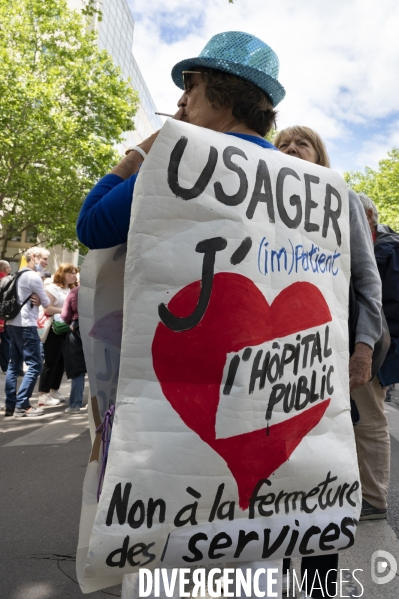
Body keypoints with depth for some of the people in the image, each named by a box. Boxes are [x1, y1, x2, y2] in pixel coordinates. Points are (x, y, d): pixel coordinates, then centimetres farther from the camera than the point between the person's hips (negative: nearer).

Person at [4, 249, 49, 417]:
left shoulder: (18, 276, 15)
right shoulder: (33, 277, -12)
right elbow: (46, 303, -6)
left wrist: (36, 300, 6)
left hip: (13, 323, 9)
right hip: (26, 325, -9)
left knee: (14, 365, 10)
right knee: (34, 365, -6)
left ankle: (10, 405, 12)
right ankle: (22, 406, -5)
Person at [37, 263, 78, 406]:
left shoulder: (71, 290, 15)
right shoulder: (52, 288, -9)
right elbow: (47, 309, -19)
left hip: (66, 330, 8)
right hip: (54, 330, -8)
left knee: (61, 362, 11)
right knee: (50, 362, -3)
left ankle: (54, 391, 23)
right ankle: (43, 395, 5)